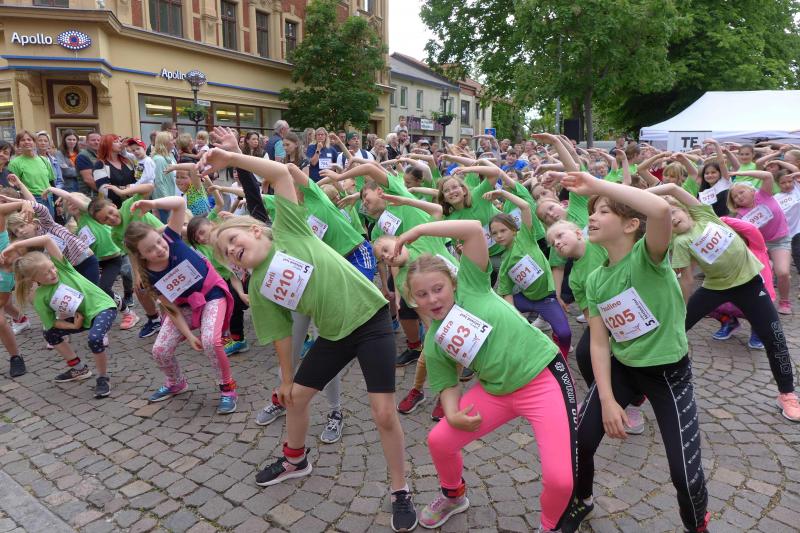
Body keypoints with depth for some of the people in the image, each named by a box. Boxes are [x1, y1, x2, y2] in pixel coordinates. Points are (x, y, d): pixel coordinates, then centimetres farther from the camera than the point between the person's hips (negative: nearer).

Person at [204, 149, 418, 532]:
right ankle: (295, 461, 48)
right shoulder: (260, 290, 3)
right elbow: (282, 334, 9)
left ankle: (400, 493, 14)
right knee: (296, 396, 17)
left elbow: (282, 174, -11)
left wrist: (231, 159, -16)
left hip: (371, 320, -6)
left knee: (384, 413, -8)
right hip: (334, 334, 6)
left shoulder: (287, 229, -8)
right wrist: (286, 378, 13)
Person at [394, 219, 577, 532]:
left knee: (560, 479, -17)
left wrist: (418, 230, -17)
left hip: (544, 378, -5)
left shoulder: (470, 286, -10)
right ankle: (454, 496, 40)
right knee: (439, 441, 6)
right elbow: (449, 386, 6)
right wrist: (454, 416, -14)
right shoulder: (433, 344, 1)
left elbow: (474, 229, -19)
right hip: (496, 390, 5)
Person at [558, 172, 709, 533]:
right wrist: (607, 400, -12)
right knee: (579, 442, 2)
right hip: (621, 368, 5)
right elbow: (600, 343, -4)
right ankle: (581, 502, 35)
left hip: (669, 372, -5)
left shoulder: (648, 255, -21)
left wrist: (596, 184, -36)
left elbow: (661, 209, -45)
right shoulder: (594, 280, -3)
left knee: (685, 473, -5)